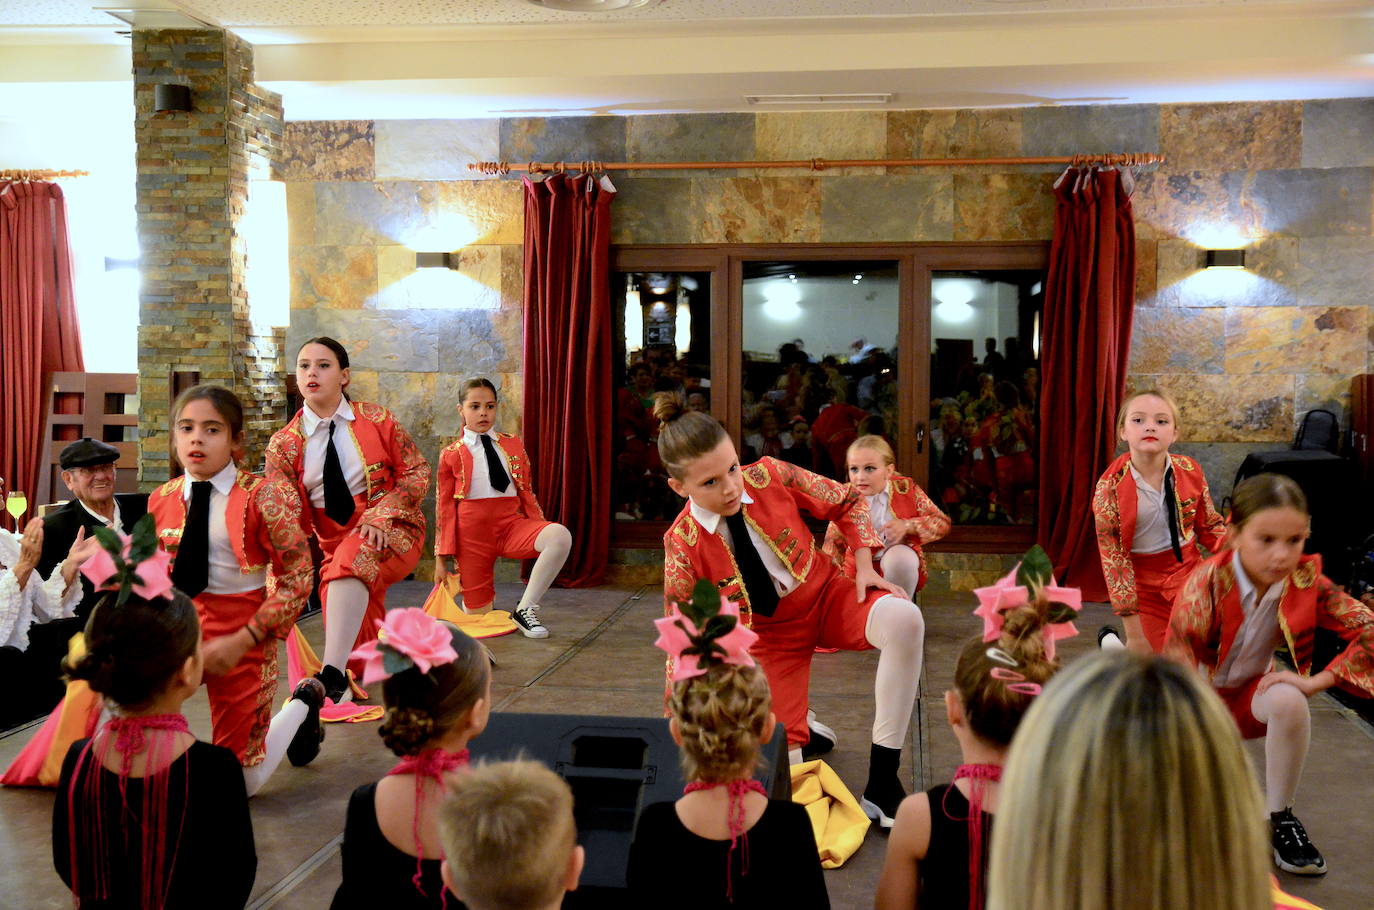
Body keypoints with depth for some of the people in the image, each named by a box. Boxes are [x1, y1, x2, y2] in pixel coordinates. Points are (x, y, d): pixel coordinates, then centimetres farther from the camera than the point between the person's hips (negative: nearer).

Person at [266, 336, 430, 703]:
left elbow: (418, 471, -2)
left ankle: (332, 677, -43)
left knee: (351, 557, -37)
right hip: (334, 544, 3)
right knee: (360, 646, -5)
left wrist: (380, 515, -18)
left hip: (392, 532, -3)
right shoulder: (283, 445, 0)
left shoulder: (377, 419, -3)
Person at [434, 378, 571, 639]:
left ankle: (525, 608, -16)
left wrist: (542, 537, 5)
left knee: (560, 536, -30)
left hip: (511, 524, 2)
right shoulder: (452, 454, 3)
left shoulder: (513, 446, 11)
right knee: (477, 616, -1)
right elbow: (444, 507, 4)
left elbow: (526, 493, 12)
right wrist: (442, 558, 1)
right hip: (472, 530, -2)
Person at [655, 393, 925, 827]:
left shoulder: (770, 476, -17)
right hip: (768, 630, -1)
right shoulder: (682, 544, -19)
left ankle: (881, 785, -24)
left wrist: (865, 568, -12)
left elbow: (849, 503, 0)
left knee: (904, 620, -33)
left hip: (827, 593, 1)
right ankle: (800, 729, 30)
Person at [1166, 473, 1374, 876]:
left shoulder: (1306, 581, -18)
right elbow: (1178, 665, -28)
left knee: (1288, 700, -34)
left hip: (1253, 691, 2)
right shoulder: (1206, 585, -27)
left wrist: (1317, 680, -27)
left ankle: (1279, 818, -13)